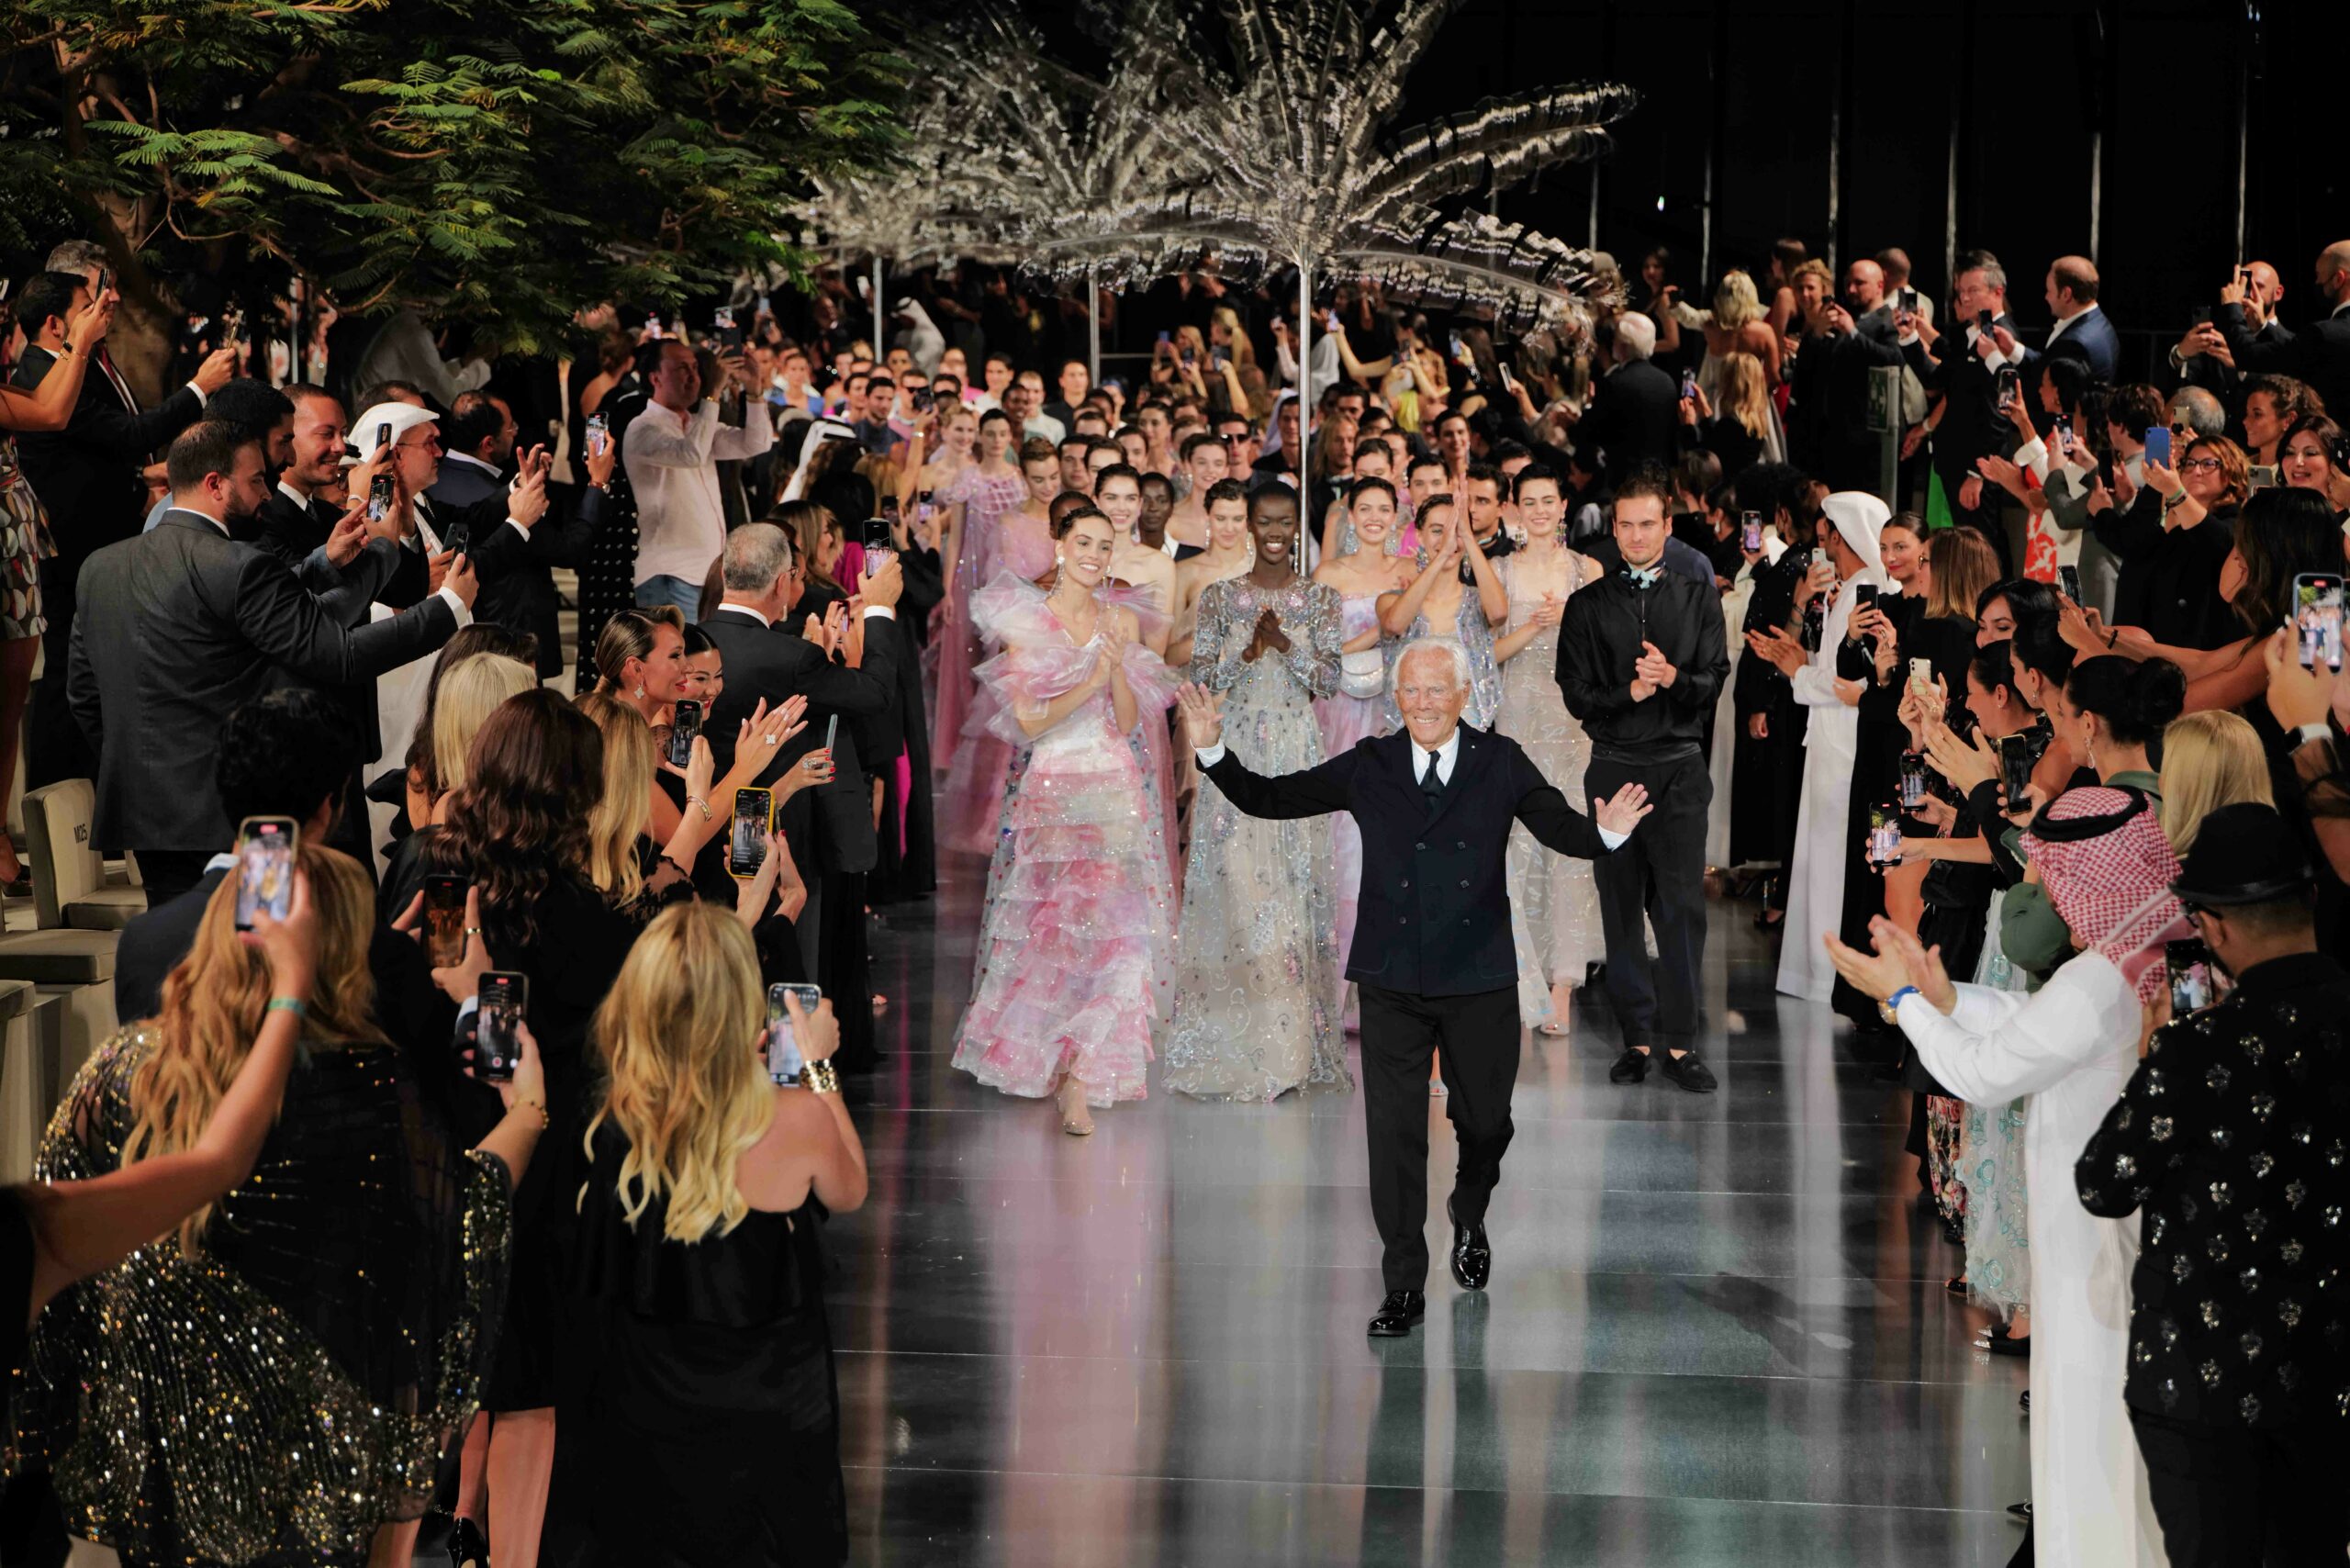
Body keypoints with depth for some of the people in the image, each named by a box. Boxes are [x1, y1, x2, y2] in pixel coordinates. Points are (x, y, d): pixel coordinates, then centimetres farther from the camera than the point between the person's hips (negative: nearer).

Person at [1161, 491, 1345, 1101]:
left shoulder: (1319, 598, 7)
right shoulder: (1220, 596, 6)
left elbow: (1330, 679, 0)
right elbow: (1201, 677, 1)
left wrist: (1285, 643, -14)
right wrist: (1248, 647, -13)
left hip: (1296, 753, 0)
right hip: (1236, 749, 0)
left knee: (1296, 879, -1)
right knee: (1236, 880, -6)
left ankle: (1293, 1039, 6)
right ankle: (1241, 1036, 0)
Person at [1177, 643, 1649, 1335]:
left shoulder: (1501, 765, 3)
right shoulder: (1367, 769, 4)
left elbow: (1563, 830, -5)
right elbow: (1266, 798, 6)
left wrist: (1605, 831, -27)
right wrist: (1211, 751, -8)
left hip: (1479, 985, 0)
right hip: (1391, 985, 0)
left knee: (1485, 1122, 12)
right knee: (1394, 1134, -3)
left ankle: (1469, 1217, 45)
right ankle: (1403, 1288, 5)